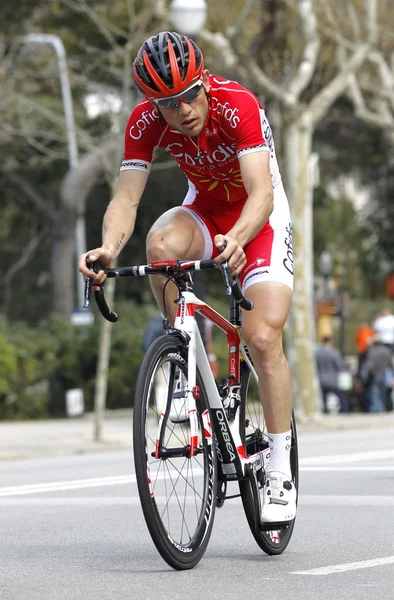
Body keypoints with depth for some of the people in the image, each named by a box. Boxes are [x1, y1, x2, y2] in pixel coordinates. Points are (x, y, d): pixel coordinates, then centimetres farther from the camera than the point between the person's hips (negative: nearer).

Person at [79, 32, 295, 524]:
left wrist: (237, 240, -60)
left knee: (262, 336, -20)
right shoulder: (145, 122, -19)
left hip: (260, 217, -3)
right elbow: (126, 198, -25)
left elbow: (262, 193, -39)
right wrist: (109, 248, -46)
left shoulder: (239, 106, -30)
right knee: (161, 244, -33)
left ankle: (280, 473, -9)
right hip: (205, 211, 3)